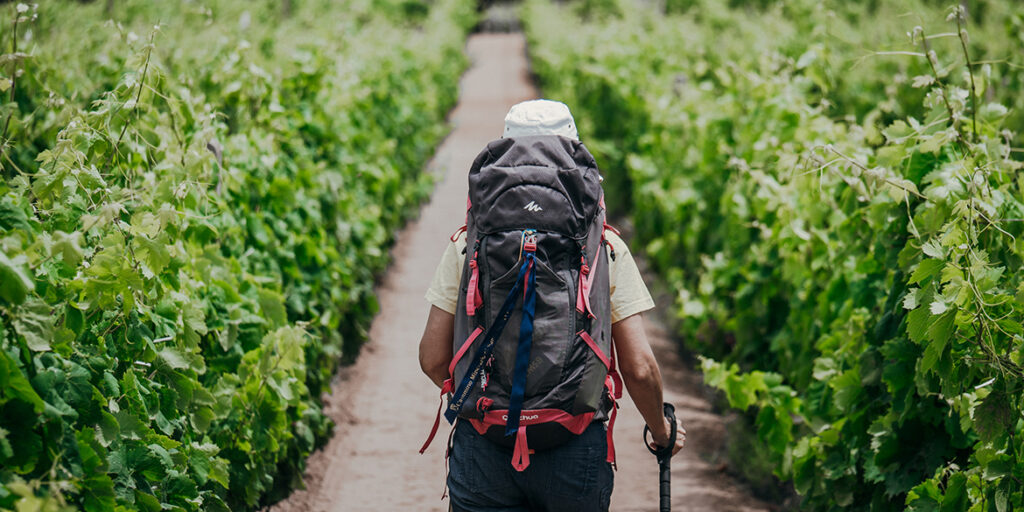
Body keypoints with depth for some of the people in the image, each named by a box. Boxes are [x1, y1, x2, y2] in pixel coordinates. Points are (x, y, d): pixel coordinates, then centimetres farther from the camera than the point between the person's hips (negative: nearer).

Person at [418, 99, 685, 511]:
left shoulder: (468, 244, -1)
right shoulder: (606, 249, -2)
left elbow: (433, 360, 1)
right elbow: (639, 368, -4)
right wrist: (661, 431, 15)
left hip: (484, 445, 0)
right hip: (575, 449, 0)